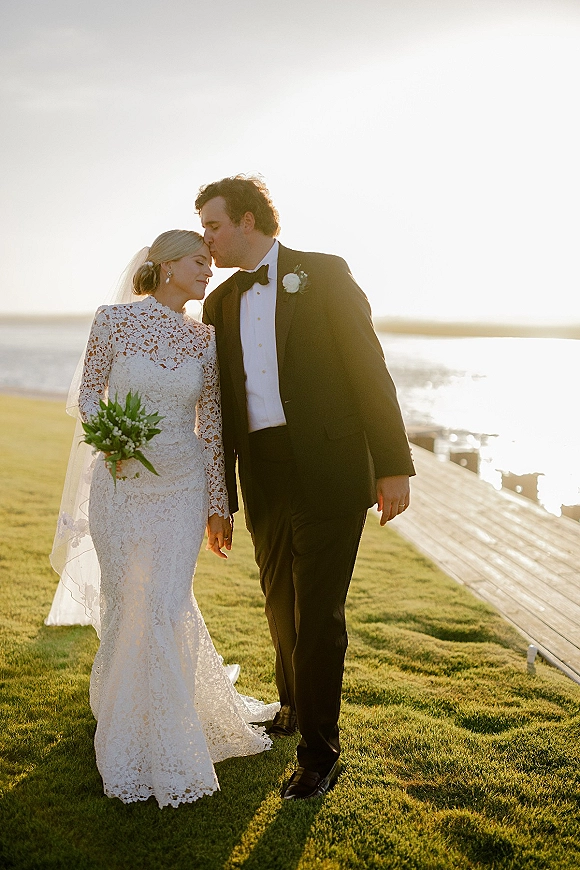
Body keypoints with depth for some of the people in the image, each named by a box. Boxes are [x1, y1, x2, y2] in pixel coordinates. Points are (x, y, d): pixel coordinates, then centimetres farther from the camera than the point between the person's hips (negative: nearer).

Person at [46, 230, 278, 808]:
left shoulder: (204, 338, 1)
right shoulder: (114, 320, -5)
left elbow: (211, 424, 4)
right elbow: (89, 395, 2)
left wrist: (219, 503, 4)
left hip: (182, 483, 1)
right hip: (120, 480, -1)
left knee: (166, 608, -3)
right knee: (122, 603, 8)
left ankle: (168, 746, 15)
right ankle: (124, 712, 36)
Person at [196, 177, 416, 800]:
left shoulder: (323, 274, -1)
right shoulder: (220, 303, 14)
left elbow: (369, 368, -6)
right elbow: (222, 403, 16)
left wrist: (393, 466, -11)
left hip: (329, 470, -5)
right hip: (263, 478, 5)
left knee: (317, 614, -2)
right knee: (281, 604, 18)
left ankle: (319, 754, 14)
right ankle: (293, 706, 44)